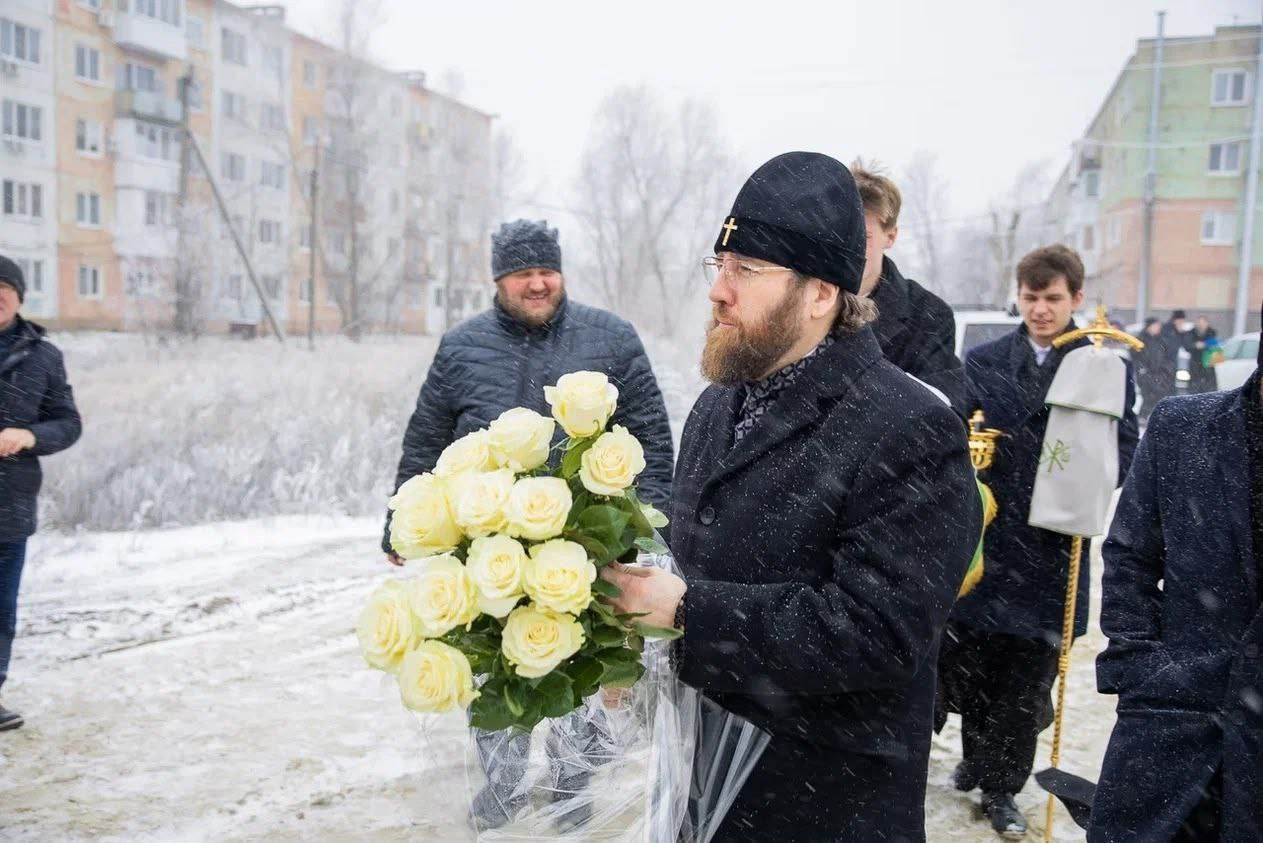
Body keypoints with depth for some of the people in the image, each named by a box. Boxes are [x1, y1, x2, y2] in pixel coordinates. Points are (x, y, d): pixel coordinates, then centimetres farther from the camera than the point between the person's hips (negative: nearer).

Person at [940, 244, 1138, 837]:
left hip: (1054, 545, -1)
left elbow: (1125, 453, 1)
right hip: (986, 537, 1)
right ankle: (976, 756, 37)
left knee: (1028, 676, 8)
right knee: (971, 661, 12)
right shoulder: (983, 361, 5)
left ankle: (1000, 787, 24)